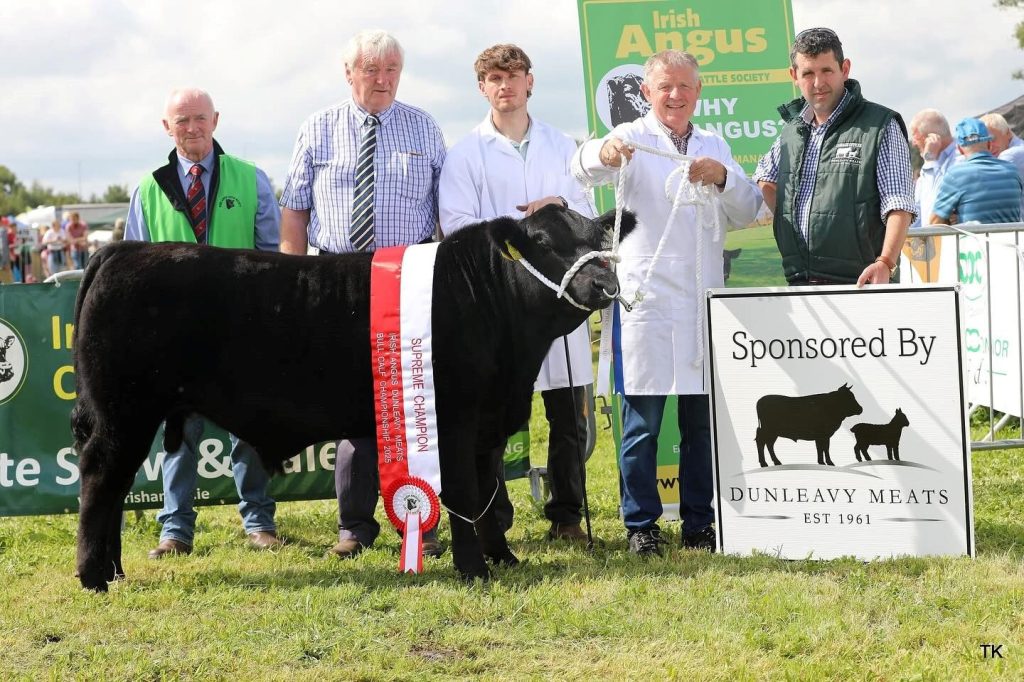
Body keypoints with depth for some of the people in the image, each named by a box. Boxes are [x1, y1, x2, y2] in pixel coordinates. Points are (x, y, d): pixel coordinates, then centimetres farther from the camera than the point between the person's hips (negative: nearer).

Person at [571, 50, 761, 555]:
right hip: (646, 297, -4)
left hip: (704, 299, 4)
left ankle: (699, 522, 15)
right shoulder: (633, 139, 2)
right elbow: (585, 168, -18)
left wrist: (723, 177, -9)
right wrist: (603, 153, -42)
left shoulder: (714, 147, 17)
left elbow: (748, 212, 11)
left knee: (704, 418, 5)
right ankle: (640, 523, 6)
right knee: (643, 419, -3)